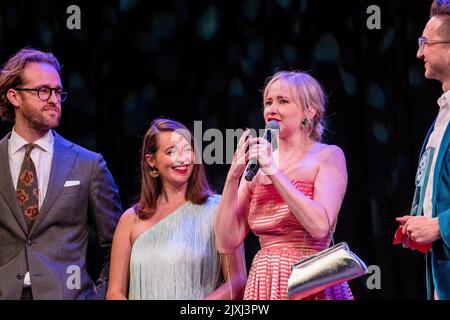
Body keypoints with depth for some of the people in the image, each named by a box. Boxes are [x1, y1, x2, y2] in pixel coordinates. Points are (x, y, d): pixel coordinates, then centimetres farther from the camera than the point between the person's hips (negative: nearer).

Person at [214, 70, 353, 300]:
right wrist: (233, 176, -6)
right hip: (263, 285, 4)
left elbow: (320, 226, -18)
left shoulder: (328, 155, -2)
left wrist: (274, 171, -15)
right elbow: (226, 243, 1)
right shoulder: (256, 165, 8)